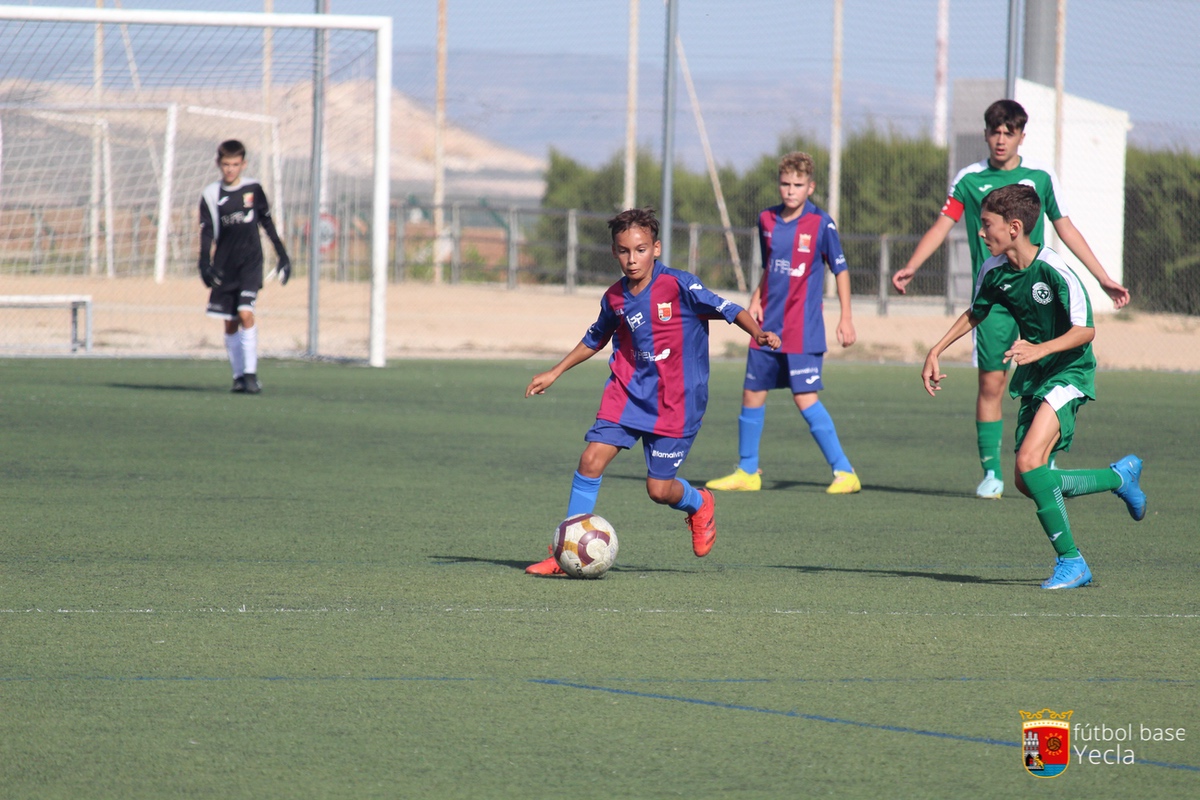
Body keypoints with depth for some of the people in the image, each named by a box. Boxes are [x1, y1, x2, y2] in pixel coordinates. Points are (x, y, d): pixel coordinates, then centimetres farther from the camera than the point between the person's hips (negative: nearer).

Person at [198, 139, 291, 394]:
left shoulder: (253, 189, 0)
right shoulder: (211, 195, -2)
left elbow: (267, 223, 10)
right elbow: (206, 232, -4)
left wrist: (282, 254, 11)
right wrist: (205, 264, -17)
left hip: (250, 261, -2)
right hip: (224, 265, 2)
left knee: (245, 314, -17)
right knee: (230, 323, 4)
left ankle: (251, 373, -16)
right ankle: (238, 375, 14)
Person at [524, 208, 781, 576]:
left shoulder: (678, 285, -13)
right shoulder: (615, 298, 3)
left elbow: (727, 309, -15)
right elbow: (595, 338, 22)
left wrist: (758, 333, -33)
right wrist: (555, 372, 24)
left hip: (675, 403, -4)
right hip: (627, 392, 4)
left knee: (659, 489, -1)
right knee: (592, 459, -13)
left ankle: (699, 503, 36)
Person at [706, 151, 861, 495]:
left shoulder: (820, 224, -8)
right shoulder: (767, 220, 7)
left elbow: (840, 269, -1)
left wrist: (846, 318, -4)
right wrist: (756, 299, 4)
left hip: (803, 330, -6)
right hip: (768, 326, 6)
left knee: (805, 399, -12)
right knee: (752, 394, 9)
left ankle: (844, 472, -7)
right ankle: (747, 471, 23)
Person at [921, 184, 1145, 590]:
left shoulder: (1054, 270, -22)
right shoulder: (993, 271, -1)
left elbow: (1085, 331, -21)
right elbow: (975, 313, 20)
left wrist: (1040, 349, -35)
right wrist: (936, 351, 12)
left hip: (1069, 371, -8)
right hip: (1033, 377, 8)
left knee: (1029, 462, -25)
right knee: (1028, 483, 5)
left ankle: (1070, 561, -14)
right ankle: (1120, 476, 27)